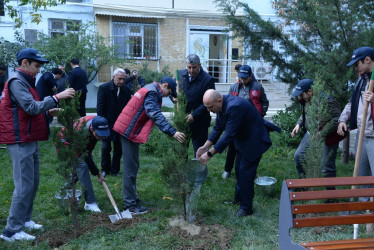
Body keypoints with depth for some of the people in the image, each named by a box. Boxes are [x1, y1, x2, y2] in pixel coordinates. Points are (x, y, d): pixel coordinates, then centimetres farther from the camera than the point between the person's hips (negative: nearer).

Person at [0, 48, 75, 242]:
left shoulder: (26, 81, 18)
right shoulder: (17, 82, -13)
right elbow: (32, 107, -24)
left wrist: (48, 112, 8)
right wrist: (57, 97, -24)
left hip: (30, 141, 10)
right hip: (21, 142, -10)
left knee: (32, 183, 15)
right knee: (24, 186, -7)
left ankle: (24, 220, 27)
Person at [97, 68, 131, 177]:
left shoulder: (126, 90, 2)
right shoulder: (104, 88, -6)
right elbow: (100, 107, -7)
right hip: (108, 123, -2)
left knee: (118, 149, 9)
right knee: (105, 148, 3)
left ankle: (115, 170, 22)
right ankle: (105, 169, 20)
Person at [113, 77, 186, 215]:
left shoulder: (151, 91, 17)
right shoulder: (151, 93, -16)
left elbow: (153, 114, 21)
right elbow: (156, 115, -28)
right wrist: (172, 132, -34)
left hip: (129, 130, 11)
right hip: (129, 131, -11)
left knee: (132, 166, 16)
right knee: (131, 168, -7)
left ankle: (131, 199, 26)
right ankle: (130, 204, -2)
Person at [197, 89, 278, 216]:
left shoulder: (235, 106, -36)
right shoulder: (222, 105, -7)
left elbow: (229, 134, -35)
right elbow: (218, 128, 1)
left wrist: (210, 154, -32)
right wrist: (205, 146, -9)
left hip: (254, 140, -9)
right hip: (243, 139, 9)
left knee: (245, 172, -5)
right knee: (238, 170, 17)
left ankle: (246, 208, 10)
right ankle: (238, 199, 35)